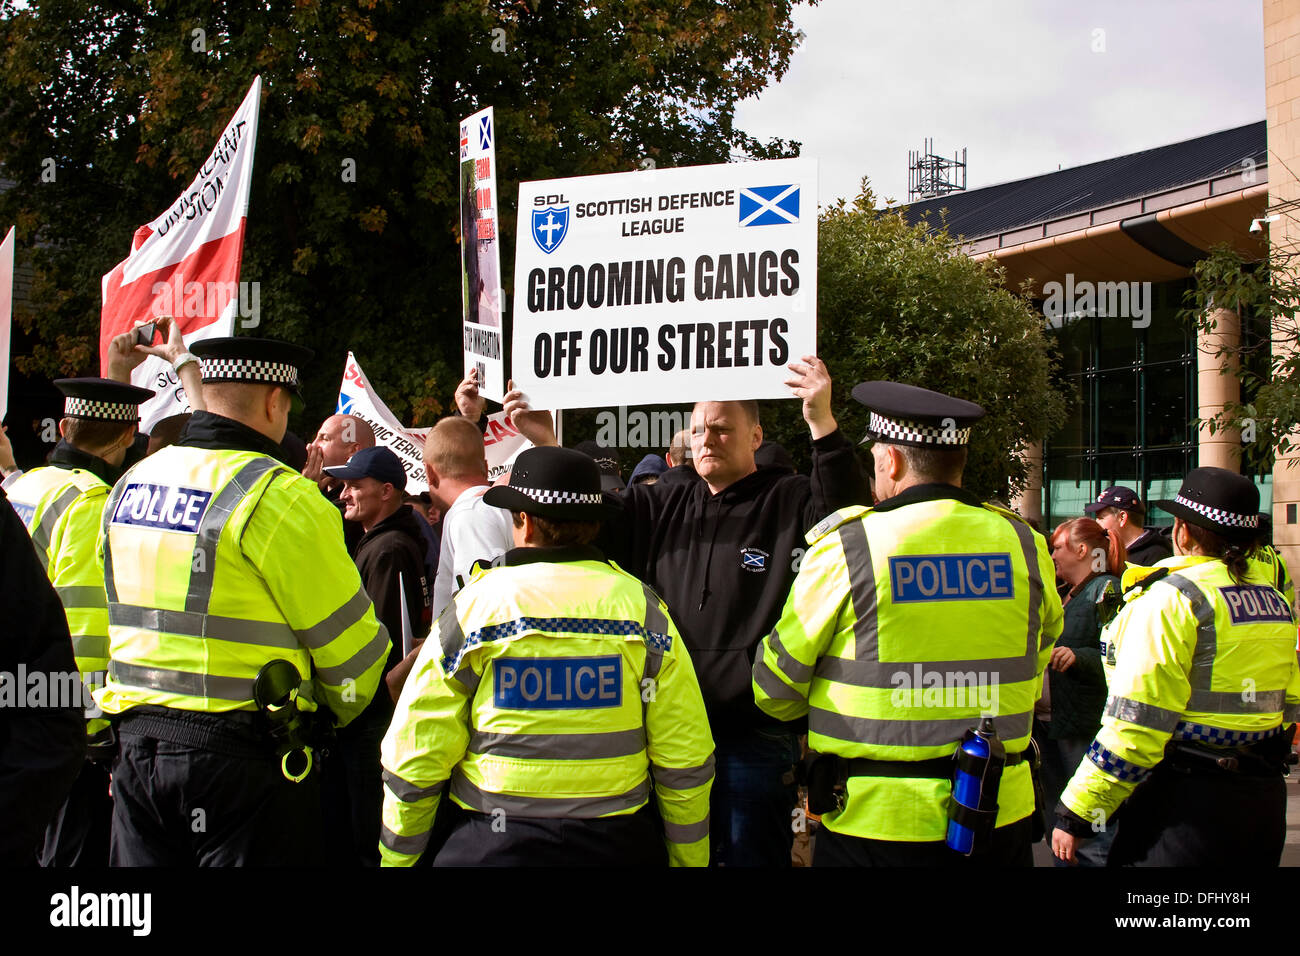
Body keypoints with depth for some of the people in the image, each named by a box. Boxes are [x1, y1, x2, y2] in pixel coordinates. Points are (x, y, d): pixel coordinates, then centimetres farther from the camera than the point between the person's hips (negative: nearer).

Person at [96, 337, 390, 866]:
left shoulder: (128, 486, 9)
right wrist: (345, 706, 12)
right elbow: (348, 637, -8)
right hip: (241, 757, -7)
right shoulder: (278, 496, -14)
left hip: (136, 743, 7)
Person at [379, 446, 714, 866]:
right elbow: (685, 759, -5)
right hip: (619, 843, 2)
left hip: (494, 846, -1)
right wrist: (690, 859, 8)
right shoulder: (643, 608, -4)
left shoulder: (473, 607, -7)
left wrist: (398, 855, 7)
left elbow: (415, 757, -6)